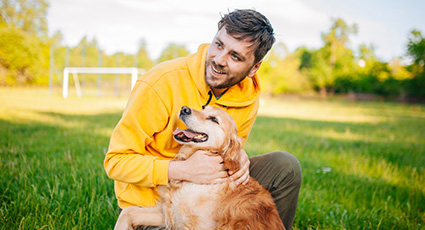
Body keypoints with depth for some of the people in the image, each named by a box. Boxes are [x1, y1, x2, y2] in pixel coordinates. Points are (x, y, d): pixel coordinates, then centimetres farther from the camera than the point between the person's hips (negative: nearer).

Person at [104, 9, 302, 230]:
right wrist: (184, 170, -34)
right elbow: (116, 161, -20)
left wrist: (237, 157, -19)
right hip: (153, 201, -4)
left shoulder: (249, 95, -7)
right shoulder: (161, 82, -24)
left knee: (285, 166, -9)